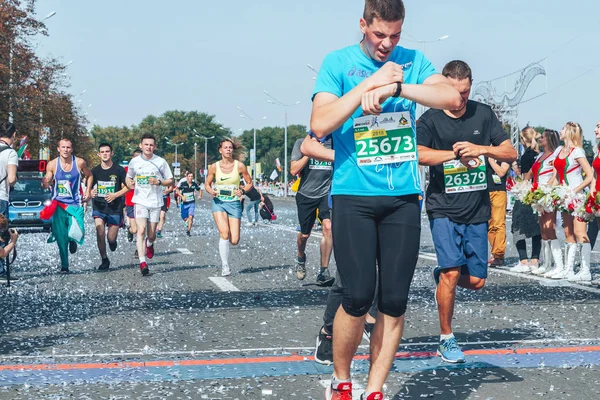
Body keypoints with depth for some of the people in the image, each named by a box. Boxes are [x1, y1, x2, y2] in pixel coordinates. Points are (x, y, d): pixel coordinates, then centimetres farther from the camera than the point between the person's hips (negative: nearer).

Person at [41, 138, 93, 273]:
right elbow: (46, 184, 0)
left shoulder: (80, 163, -4)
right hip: (58, 204, 0)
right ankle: (64, 266, 11)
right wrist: (44, 183, -23)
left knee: (76, 233, -12)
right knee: (61, 237, -2)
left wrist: (87, 191, 5)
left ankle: (73, 241, 27)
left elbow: (89, 176, 15)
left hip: (75, 204, 0)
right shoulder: (52, 164, -4)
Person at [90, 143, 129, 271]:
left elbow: (127, 187, 2)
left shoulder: (119, 170, -2)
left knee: (111, 238, -2)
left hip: (115, 208, -1)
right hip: (99, 206, 1)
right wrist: (91, 193, -11)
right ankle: (104, 260, 0)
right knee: (100, 232, -17)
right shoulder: (95, 171, 5)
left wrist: (115, 195, -13)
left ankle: (112, 241, 38)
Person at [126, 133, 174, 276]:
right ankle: (142, 262, -19)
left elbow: (170, 181, 6)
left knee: (152, 234, 6)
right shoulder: (134, 162, 4)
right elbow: (129, 177, 19)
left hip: (156, 202, 1)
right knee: (141, 230, -16)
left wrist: (159, 182, -13)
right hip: (140, 201, 0)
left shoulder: (161, 162, 1)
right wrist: (130, 183, -4)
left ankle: (150, 243, 44)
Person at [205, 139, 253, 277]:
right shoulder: (214, 167, 0)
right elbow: (207, 184, 12)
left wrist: (243, 191, -13)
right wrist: (211, 192, -11)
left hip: (234, 203, 1)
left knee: (234, 241, -7)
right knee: (224, 233, -23)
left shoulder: (239, 166, -2)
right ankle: (225, 266, -10)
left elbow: (249, 183, 7)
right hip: (219, 202, -1)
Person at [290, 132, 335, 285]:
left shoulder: (334, 142, 3)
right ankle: (300, 258, 46)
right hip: (306, 194, 0)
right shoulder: (302, 143, 1)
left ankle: (323, 272, -17)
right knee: (304, 234, 12)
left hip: (327, 193, 0)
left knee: (328, 227, -22)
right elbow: (294, 170, -8)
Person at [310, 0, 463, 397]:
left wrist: (396, 87, -19)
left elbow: (452, 98, -8)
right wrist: (371, 82, -14)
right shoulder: (338, 62, 2)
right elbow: (320, 125, -10)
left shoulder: (413, 60, 8)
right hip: (354, 196, -3)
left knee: (395, 301, 1)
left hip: (404, 196, 3)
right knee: (359, 297, -9)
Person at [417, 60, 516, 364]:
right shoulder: (430, 119, -3)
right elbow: (417, 155, -21)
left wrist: (481, 149, -14)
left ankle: (441, 276, 38)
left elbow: (511, 154, 3)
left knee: (475, 281, 4)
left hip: (477, 211, 4)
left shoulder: (483, 114, 6)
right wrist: (455, 153, -27)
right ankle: (446, 339, 3)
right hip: (443, 209, -3)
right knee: (452, 272, -14)